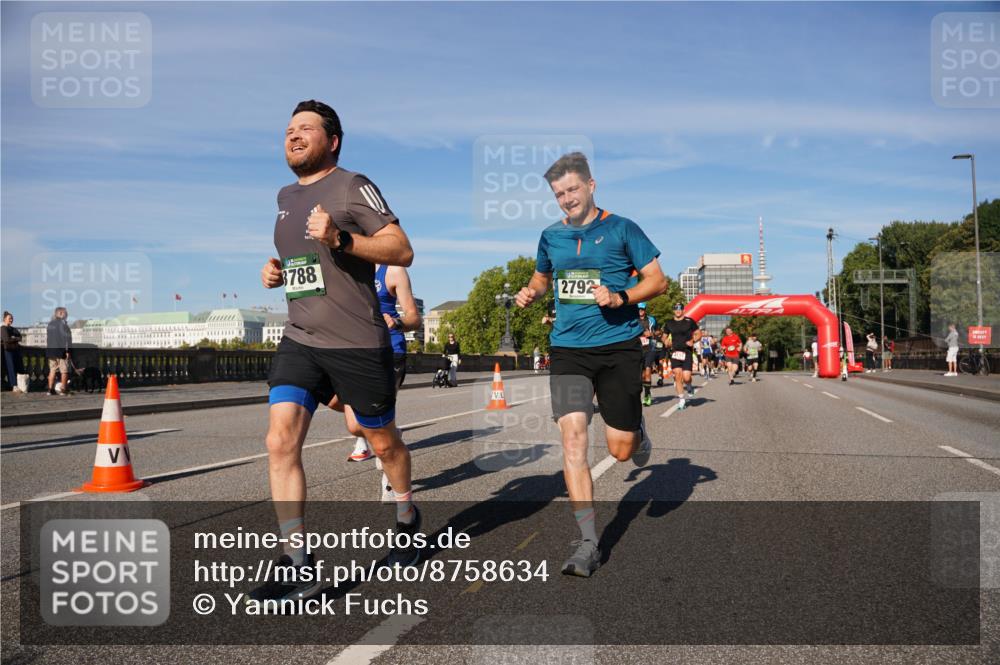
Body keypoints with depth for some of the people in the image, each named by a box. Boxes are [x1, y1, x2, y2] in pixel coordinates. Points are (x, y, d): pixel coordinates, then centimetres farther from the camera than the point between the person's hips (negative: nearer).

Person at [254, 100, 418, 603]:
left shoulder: (351, 187, -6)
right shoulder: (285, 196, 15)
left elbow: (402, 250, -13)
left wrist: (340, 239, -25)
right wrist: (276, 270, 11)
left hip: (357, 343, -5)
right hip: (299, 340, 6)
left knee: (382, 442, 10)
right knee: (280, 440, -12)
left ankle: (407, 517, 39)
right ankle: (298, 564, -5)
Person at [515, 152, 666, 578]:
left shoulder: (621, 229, 0)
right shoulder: (552, 236, 11)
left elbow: (657, 280, 1)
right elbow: (542, 276, 27)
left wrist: (621, 297, -17)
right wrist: (530, 292, 5)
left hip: (619, 346, -2)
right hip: (568, 349, 2)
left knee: (620, 449, 2)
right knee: (572, 435, -14)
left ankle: (637, 430, 42)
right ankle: (587, 543, -8)